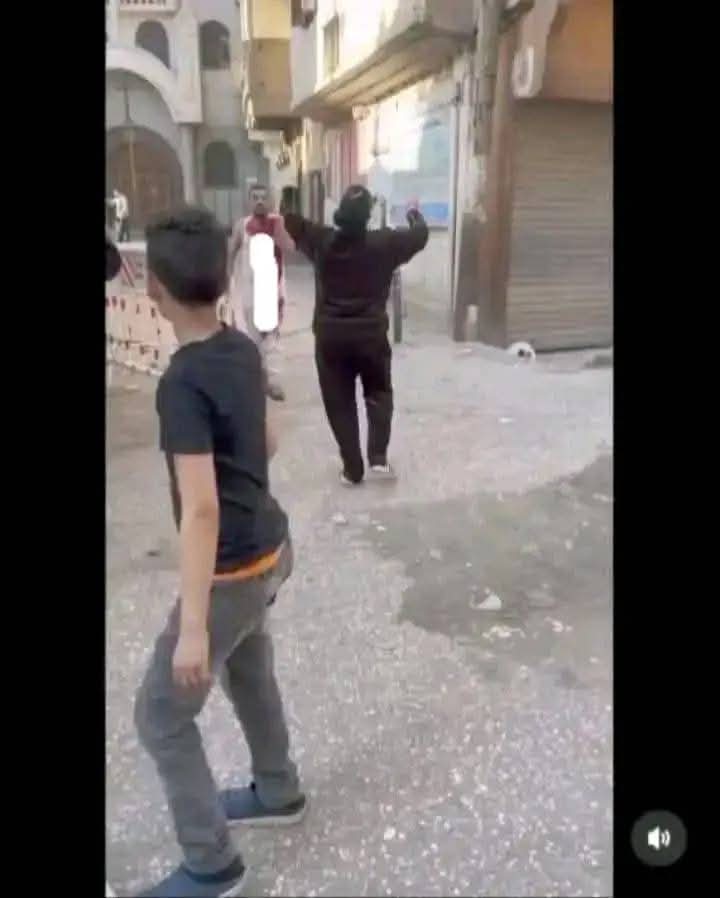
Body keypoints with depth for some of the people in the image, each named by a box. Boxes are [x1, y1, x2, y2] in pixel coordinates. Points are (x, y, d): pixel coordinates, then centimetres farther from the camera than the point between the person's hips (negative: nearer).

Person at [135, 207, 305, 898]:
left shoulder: (183, 382, -26)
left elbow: (201, 509, -29)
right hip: (268, 549, 9)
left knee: (160, 718, 9)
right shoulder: (244, 351, -1)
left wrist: (192, 627, -26)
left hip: (232, 571, -8)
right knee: (249, 674, 28)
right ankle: (278, 793, 50)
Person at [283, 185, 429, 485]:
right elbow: (420, 235, 10)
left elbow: (293, 223, 14)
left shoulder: (322, 240, -3)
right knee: (378, 394, 19)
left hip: (330, 336, 1)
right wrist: (415, 215, 30)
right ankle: (378, 456, 5)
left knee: (339, 403, 10)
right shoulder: (384, 242, -6)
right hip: (371, 334, -1)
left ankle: (352, 468, 12)